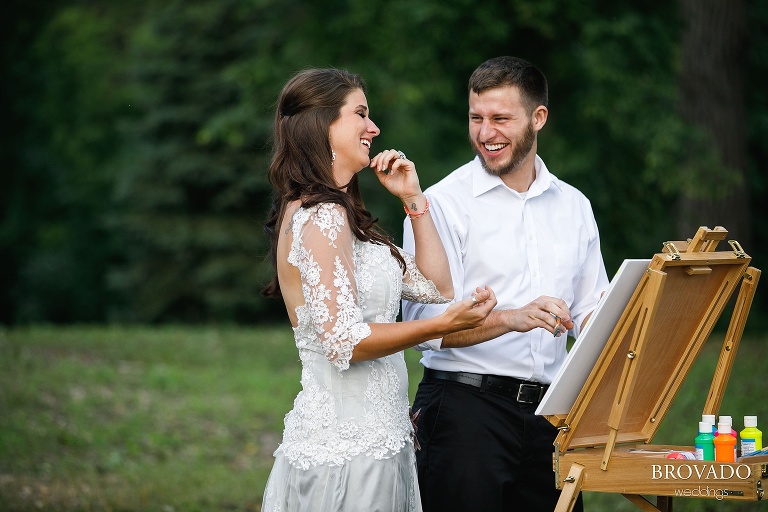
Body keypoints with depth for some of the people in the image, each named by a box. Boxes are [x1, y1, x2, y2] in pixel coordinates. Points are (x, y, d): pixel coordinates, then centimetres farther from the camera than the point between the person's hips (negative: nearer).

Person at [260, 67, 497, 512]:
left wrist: (413, 198, 12)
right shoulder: (320, 217, -15)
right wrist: (443, 325, -25)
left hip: (369, 437, 10)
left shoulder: (340, 215, 17)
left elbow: (435, 286, 16)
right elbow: (343, 341, -22)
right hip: (347, 447, -10)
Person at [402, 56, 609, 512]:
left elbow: (589, 315, 16)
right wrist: (512, 318, -27)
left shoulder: (573, 206, 14)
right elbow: (424, 320, -13)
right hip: (465, 405, -4)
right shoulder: (443, 203, -3)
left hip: (547, 411, 5)